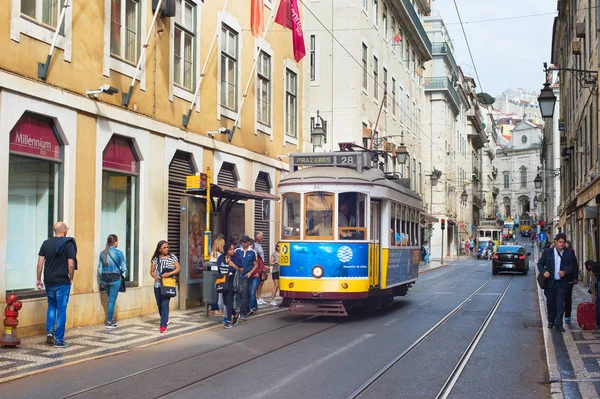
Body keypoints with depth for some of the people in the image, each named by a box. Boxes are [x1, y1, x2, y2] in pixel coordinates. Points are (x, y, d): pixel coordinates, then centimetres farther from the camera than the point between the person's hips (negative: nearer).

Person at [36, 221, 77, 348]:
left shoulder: (46, 243, 4)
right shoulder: (68, 244, -9)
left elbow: (40, 263, 2)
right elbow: (71, 265, -13)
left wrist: (39, 279, 10)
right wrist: (71, 278, 2)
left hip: (48, 281, 4)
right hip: (62, 282, -4)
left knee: (51, 306, 23)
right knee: (61, 309, 3)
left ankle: (49, 331, 7)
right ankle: (59, 340, 5)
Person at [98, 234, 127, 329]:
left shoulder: (103, 253, 3)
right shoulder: (118, 253, -10)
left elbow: (100, 268, 7)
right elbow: (124, 267, -8)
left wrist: (101, 281, 15)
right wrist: (123, 275, 13)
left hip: (104, 278, 4)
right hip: (115, 278, -4)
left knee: (111, 299, 21)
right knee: (112, 300, 2)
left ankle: (111, 319, 24)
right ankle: (109, 322, 6)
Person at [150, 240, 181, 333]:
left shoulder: (172, 257, 2)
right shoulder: (155, 258, 7)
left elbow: (178, 268, -1)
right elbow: (152, 271, 10)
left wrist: (169, 274, -16)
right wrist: (155, 276, -11)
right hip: (157, 284, 4)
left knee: (165, 304, -13)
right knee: (159, 304, 13)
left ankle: (163, 325, -12)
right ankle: (165, 319, 39)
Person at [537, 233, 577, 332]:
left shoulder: (569, 254, 3)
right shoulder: (547, 252, 3)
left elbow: (572, 266, 6)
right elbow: (540, 264, 5)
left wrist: (565, 272, -13)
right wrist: (544, 271, -14)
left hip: (562, 283, -1)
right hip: (550, 282, 1)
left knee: (560, 304, -5)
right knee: (550, 303, 11)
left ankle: (559, 323, 0)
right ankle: (551, 321, 29)